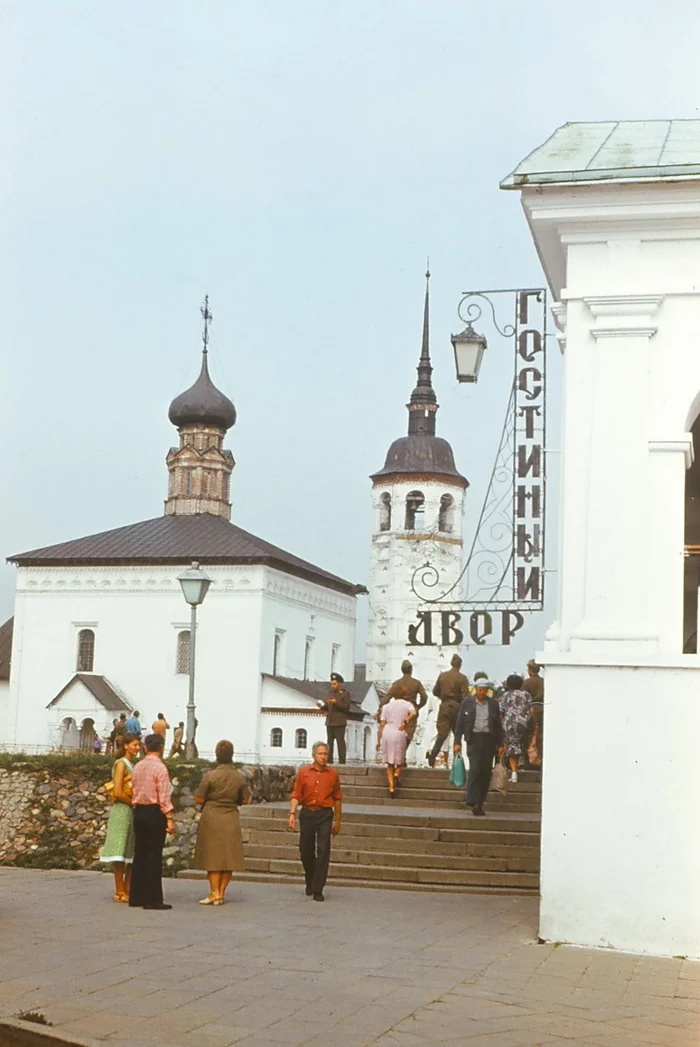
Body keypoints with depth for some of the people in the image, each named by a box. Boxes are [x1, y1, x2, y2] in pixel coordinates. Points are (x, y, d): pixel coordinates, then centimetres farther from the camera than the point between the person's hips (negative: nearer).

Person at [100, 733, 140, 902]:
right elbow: (118, 792, -15)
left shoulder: (133, 766, 18)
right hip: (122, 811, -8)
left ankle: (126, 890, 8)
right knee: (121, 853, -6)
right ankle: (119, 892, -3)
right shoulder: (121, 764, -7)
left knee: (133, 855, 5)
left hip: (133, 813, 8)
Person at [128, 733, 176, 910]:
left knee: (140, 854, 11)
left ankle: (136, 897, 14)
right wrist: (170, 819, -14)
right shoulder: (160, 767, -11)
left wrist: (138, 808, 16)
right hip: (155, 812, -7)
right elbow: (164, 796, -15)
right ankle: (152, 899, -5)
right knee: (154, 855, -5)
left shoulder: (137, 767, 10)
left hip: (139, 811, 7)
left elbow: (134, 791, 11)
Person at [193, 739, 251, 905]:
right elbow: (245, 799, 6)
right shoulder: (239, 777, -1)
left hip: (211, 818, -3)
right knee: (228, 856, 7)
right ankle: (221, 893, 9)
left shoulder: (210, 776, -10)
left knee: (213, 856, 2)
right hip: (231, 820, 3)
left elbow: (199, 799, -8)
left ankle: (214, 893, -1)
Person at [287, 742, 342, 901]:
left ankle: (317, 889, -7)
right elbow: (296, 795, 1)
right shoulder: (303, 772, 3)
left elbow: (337, 798, 11)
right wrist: (292, 813, -12)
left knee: (323, 851, -9)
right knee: (306, 851, 8)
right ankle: (310, 882, 32)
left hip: (325, 815, -1)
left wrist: (337, 821, 12)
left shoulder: (332, 774, 5)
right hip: (307, 814, 1)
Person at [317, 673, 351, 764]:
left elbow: (347, 707, -11)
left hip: (339, 723, -7)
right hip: (329, 722, 7)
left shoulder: (345, 694, 0)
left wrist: (336, 702, -20)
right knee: (330, 742, 7)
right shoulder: (331, 693, 19)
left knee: (340, 742, -7)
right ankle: (329, 760, 10)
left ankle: (342, 760, -7)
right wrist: (322, 706, -1)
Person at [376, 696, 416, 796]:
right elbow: (414, 713, -15)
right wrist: (406, 721, -2)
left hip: (387, 733, 2)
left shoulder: (386, 706, 15)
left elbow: (382, 725, 10)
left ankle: (391, 787, -7)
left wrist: (379, 741, 12)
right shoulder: (407, 704, 8)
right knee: (399, 761, 15)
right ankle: (397, 773, -16)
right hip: (399, 735, -2)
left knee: (390, 764, 8)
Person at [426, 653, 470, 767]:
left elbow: (435, 692, 9)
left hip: (444, 707, 2)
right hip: (457, 707, -2)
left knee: (442, 733, 1)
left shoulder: (442, 676, 2)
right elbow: (465, 696, -13)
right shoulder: (462, 678, -8)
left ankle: (433, 752, -22)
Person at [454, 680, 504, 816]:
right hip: (473, 739, -2)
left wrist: (500, 744, 7)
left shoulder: (493, 704, 9)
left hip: (489, 740, 2)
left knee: (486, 772, 2)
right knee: (475, 769, -15)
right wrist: (457, 742, -2)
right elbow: (459, 723, 5)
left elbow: (498, 726, 12)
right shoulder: (467, 702, 5)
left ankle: (479, 803, 11)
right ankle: (473, 802, -15)